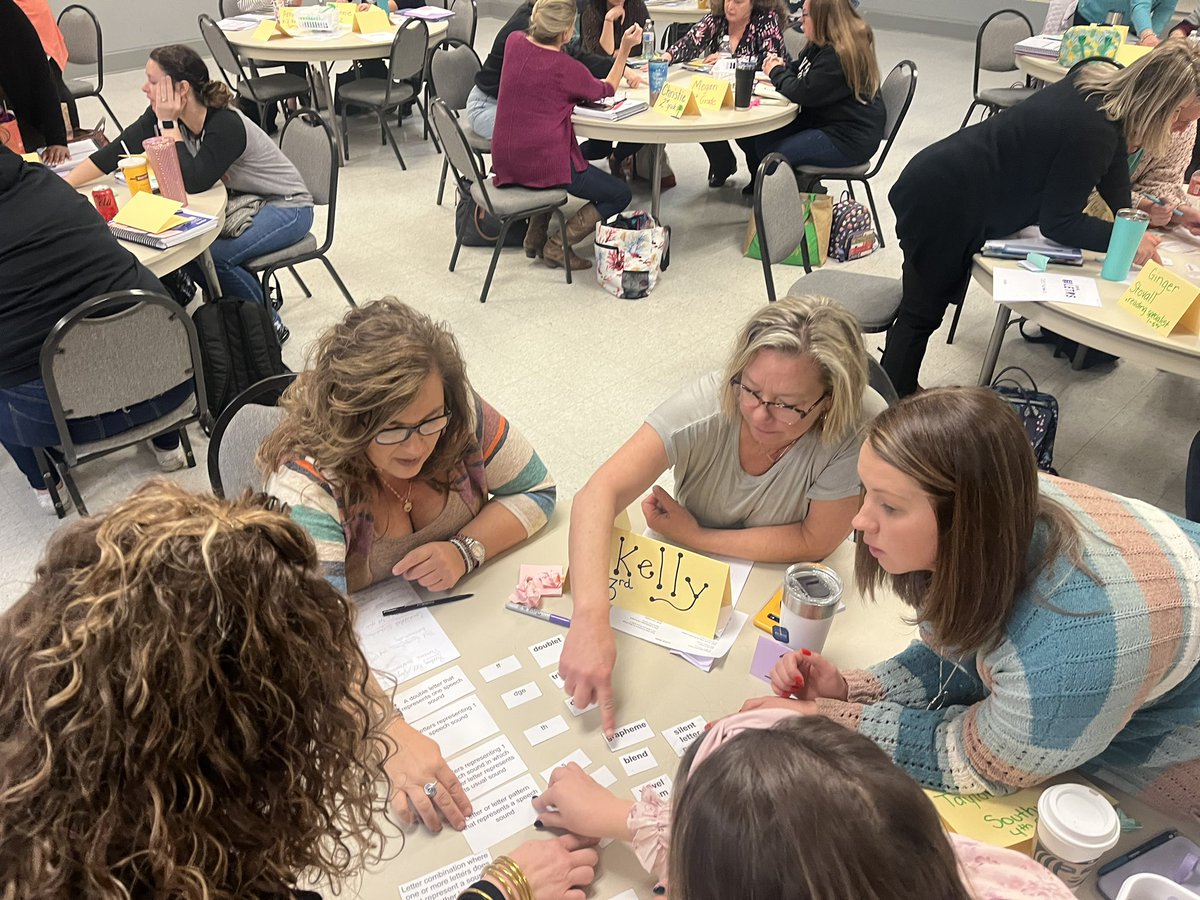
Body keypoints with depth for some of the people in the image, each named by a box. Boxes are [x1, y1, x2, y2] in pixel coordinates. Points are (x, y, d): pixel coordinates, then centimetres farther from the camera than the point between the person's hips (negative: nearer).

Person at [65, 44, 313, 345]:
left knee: (213, 254, -26)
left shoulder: (227, 126, -28)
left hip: (287, 207, -7)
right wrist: (62, 185, -12)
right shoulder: (162, 113, -6)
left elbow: (193, 182, -32)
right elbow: (117, 151, -7)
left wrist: (168, 124, -28)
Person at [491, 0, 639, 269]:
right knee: (621, 195, 8)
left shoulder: (513, 42, 1)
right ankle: (558, 245, 1)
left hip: (504, 161, 7)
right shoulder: (568, 69, -15)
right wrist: (625, 49, 9)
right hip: (544, 163, -7)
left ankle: (535, 237, 29)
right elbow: (606, 90, 6)